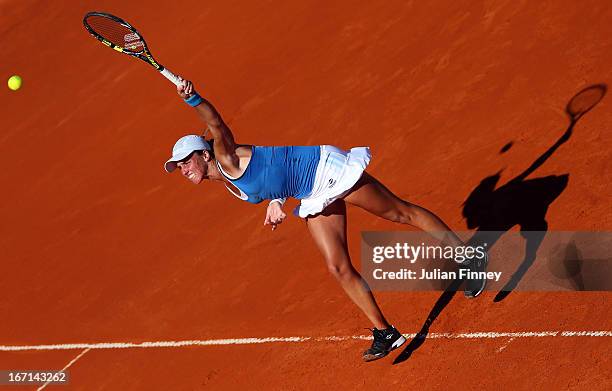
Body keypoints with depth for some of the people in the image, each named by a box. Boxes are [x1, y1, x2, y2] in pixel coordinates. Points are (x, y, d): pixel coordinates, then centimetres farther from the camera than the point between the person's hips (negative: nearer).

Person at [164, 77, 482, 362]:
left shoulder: (226, 158, -17)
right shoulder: (229, 183, 8)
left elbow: (216, 123, -35)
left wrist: (193, 98, -54)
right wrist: (276, 201, -3)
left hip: (324, 167, -9)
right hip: (315, 197, 9)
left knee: (402, 213, 1)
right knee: (339, 269, 1)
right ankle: (385, 332, 8)